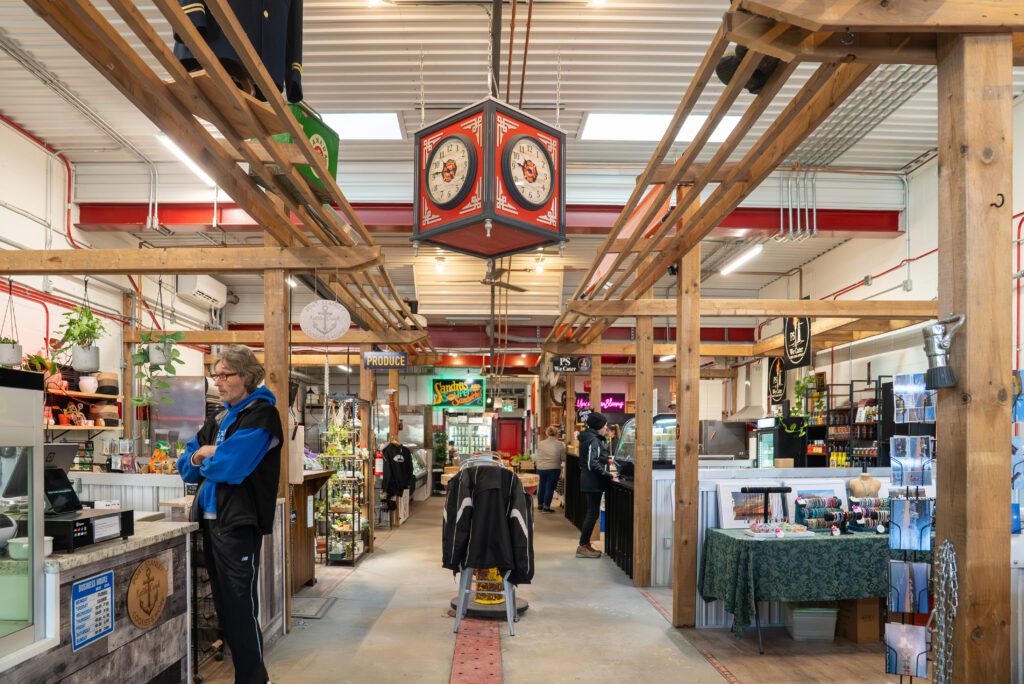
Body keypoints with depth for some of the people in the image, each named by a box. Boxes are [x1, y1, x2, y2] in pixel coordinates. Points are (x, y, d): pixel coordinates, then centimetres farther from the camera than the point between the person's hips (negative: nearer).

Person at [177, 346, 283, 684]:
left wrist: (205, 458, 1)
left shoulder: (261, 414, -9)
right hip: (211, 518, 8)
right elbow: (186, 467, 17)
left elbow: (230, 465, -19)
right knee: (223, 605, 15)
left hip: (239, 522, -8)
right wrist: (199, 457, -5)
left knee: (241, 606, -4)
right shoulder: (218, 420, 16)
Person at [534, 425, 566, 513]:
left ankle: (540, 505, 26)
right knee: (549, 488, 4)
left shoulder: (540, 444, 1)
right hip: (553, 469, -4)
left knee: (541, 487, 16)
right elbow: (563, 458, -7)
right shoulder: (560, 444, -9)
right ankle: (546, 506, 7)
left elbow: (538, 456, 8)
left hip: (541, 469, 4)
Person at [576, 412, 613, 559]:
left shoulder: (591, 438, 14)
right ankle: (583, 546, -1)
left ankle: (585, 544, 22)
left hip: (589, 481, 10)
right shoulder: (593, 440, -17)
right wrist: (607, 474, -18)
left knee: (592, 513, 15)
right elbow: (593, 463, -24)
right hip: (593, 482, -10)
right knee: (593, 513, -5)